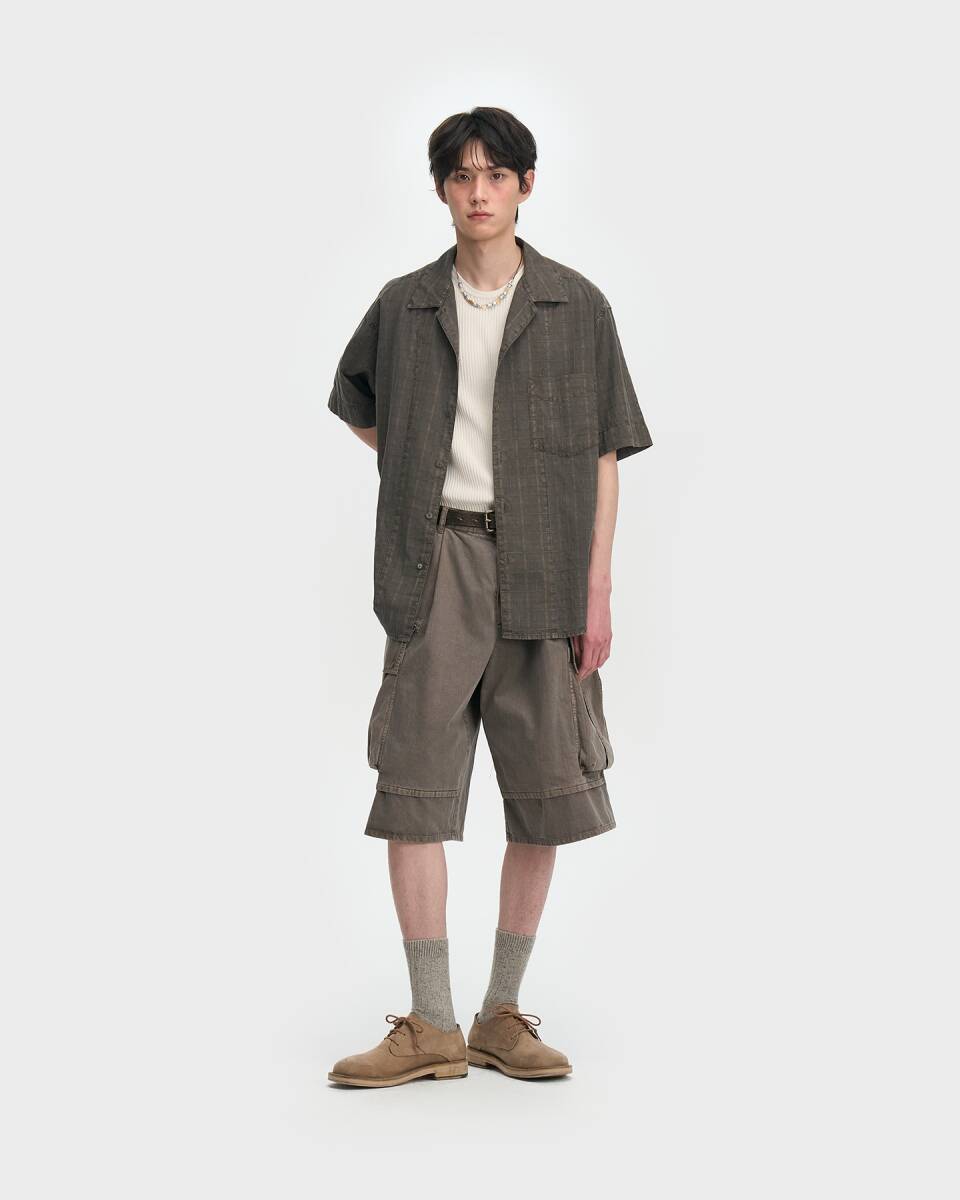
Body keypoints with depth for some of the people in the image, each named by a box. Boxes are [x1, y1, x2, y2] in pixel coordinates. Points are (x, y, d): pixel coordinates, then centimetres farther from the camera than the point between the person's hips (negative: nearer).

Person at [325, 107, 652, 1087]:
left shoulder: (576, 307, 5)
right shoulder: (403, 306, 9)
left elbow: (604, 453, 4)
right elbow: (356, 402, 27)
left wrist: (598, 587, -3)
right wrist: (414, 476, 11)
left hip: (540, 568, 0)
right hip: (435, 564, 1)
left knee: (543, 792, 3)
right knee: (413, 785, -6)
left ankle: (502, 1014, 15)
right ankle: (431, 1026, 0)